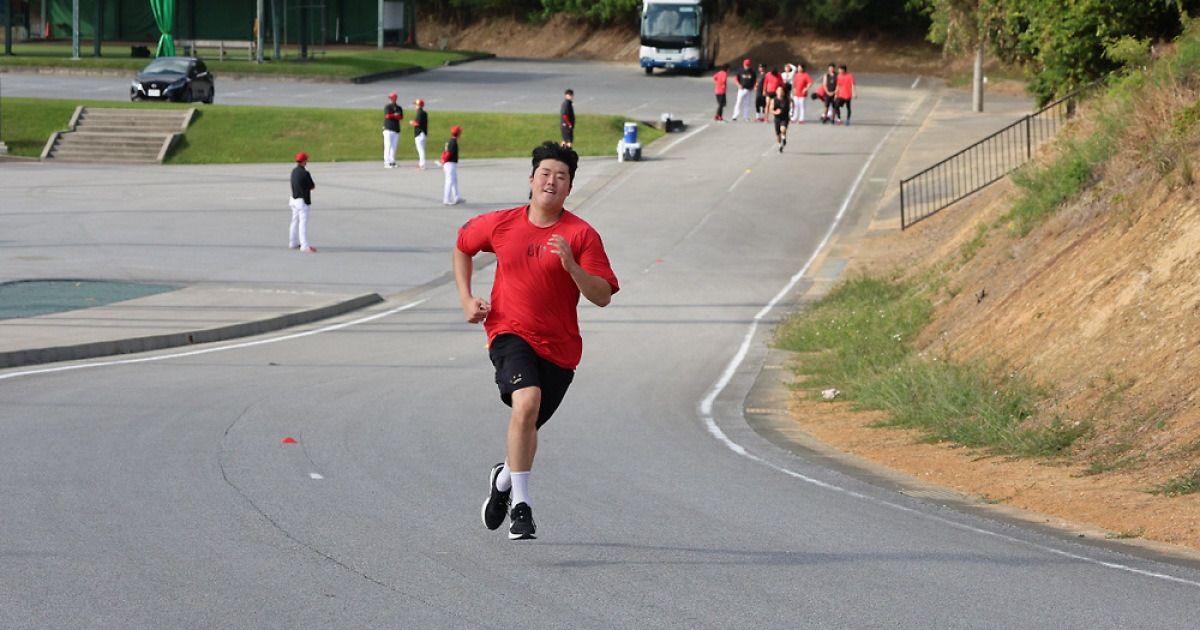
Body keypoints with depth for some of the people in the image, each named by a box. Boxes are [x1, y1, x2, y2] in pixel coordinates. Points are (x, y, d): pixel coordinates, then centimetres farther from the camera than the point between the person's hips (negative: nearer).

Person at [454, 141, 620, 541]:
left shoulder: (582, 235, -5)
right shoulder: (501, 224, 1)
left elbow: (602, 296, -10)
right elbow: (462, 246, 22)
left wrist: (571, 265, -24)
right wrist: (466, 298, 11)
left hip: (559, 346, 1)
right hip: (510, 332, -1)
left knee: (529, 422, 14)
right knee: (527, 402, -28)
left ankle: (504, 479, 49)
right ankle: (520, 505, -25)